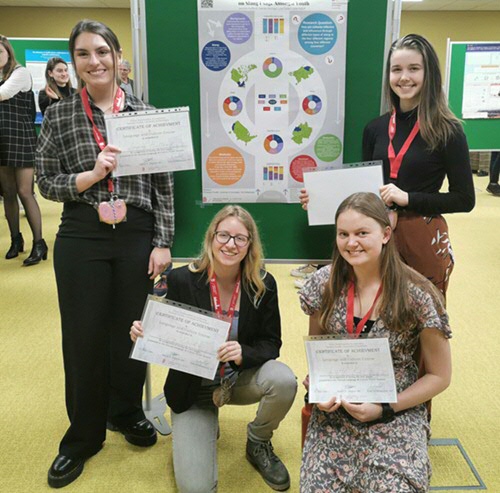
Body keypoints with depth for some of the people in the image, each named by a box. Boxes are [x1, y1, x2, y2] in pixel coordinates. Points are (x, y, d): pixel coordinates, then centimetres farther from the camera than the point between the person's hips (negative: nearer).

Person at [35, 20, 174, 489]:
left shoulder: (145, 114, 2)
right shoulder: (58, 116, 2)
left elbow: (164, 186, 2)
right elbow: (45, 183, 1)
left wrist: (162, 243, -2)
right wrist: (91, 175, -15)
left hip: (137, 238, 1)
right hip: (81, 241, 0)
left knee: (131, 330, 11)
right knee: (84, 337, 8)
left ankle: (126, 412, 37)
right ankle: (83, 436, 28)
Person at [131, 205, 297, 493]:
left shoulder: (264, 284, -12)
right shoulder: (181, 281, -17)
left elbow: (271, 344, -7)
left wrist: (244, 354, -29)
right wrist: (144, 336, -29)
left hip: (240, 379, 2)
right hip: (193, 388, -2)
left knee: (284, 380, -32)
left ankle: (259, 443, 3)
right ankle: (208, 424, 20)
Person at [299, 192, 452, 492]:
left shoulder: (417, 296, -14)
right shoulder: (324, 284, -5)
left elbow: (440, 376, -4)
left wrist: (384, 410, -13)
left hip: (396, 415, -2)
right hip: (334, 413, 3)